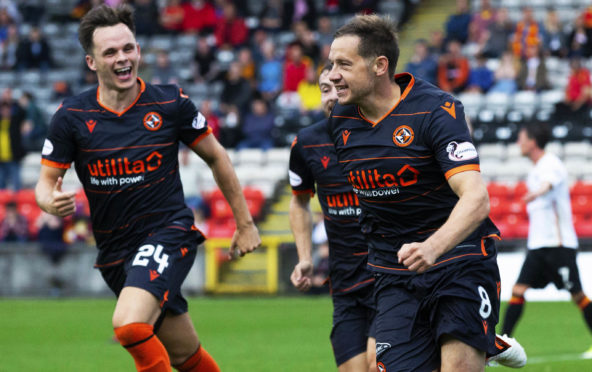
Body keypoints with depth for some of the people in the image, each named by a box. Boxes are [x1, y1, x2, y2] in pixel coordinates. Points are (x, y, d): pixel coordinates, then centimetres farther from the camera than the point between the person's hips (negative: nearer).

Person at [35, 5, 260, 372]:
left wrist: (245, 223, 9)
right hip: (115, 249, 3)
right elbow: (46, 180, 1)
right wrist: (52, 201, -24)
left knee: (130, 325, -28)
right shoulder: (72, 117, -5)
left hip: (169, 233, -3)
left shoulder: (170, 103, -7)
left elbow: (216, 157, 6)